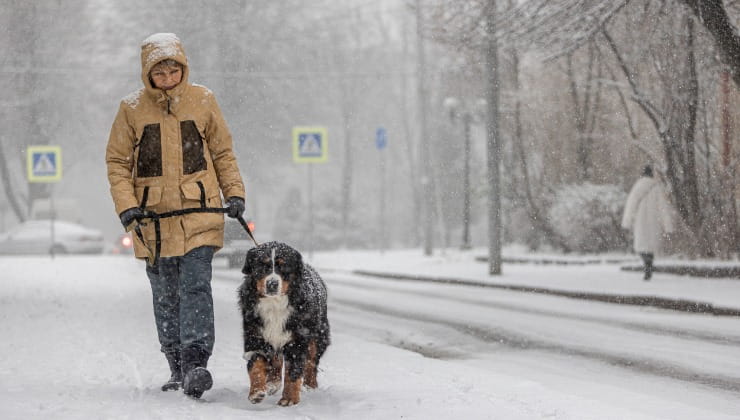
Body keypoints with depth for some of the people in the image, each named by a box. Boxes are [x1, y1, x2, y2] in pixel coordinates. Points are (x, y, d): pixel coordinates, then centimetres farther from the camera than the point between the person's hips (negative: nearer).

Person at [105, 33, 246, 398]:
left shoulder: (202, 101, 2)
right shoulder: (132, 108, 1)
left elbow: (223, 152, 12)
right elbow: (117, 161, 5)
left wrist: (234, 193, 2)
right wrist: (126, 205, -8)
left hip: (199, 212, -1)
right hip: (154, 217, 1)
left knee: (195, 287, -14)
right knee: (165, 295, 8)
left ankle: (195, 364, -19)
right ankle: (178, 369, 17)